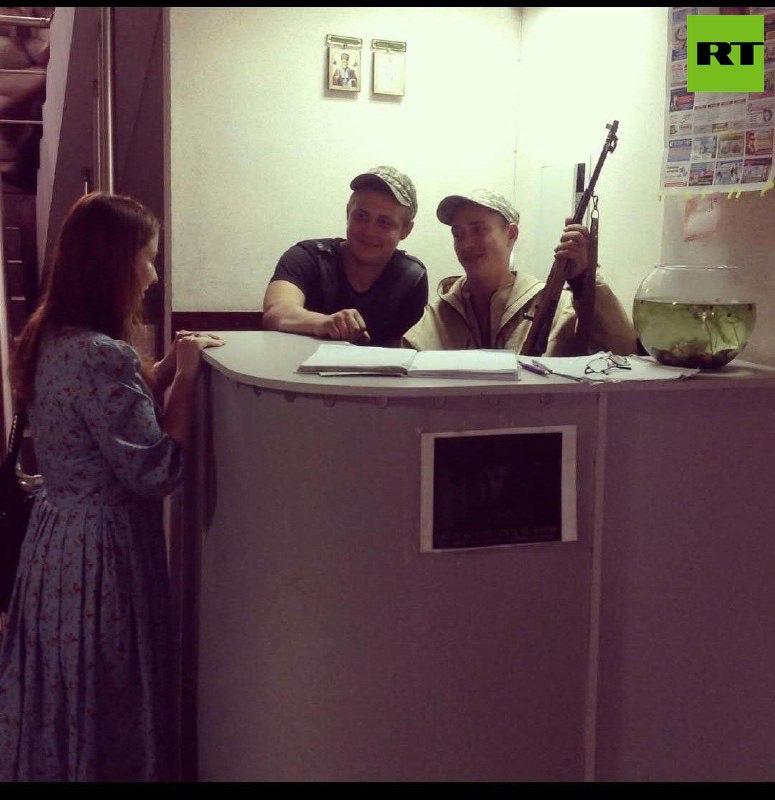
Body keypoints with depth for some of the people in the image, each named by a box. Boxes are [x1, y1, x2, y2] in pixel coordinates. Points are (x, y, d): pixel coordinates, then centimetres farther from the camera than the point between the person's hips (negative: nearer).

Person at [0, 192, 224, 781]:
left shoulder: (48, 339, 5)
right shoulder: (102, 355, -25)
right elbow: (156, 472, -23)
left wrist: (165, 369, 7)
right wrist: (186, 377, -15)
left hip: (55, 533, 9)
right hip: (104, 548, -9)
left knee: (58, 695, 22)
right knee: (106, 705, 9)